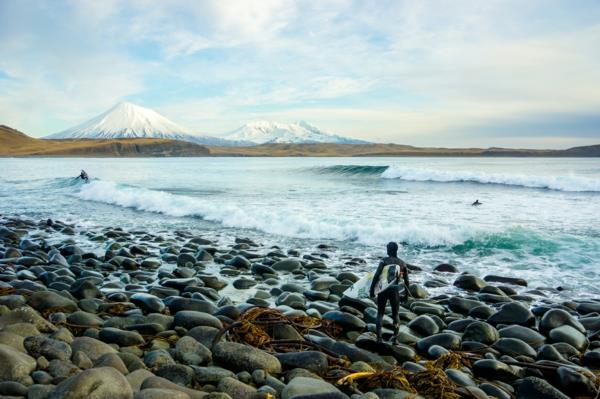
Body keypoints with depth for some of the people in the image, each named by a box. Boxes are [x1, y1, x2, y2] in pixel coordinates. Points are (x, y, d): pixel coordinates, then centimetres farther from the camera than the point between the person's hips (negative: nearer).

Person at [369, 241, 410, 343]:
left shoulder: (384, 260, -6)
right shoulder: (402, 263, 3)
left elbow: (376, 276, -15)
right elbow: (406, 281, 7)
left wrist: (372, 290, -10)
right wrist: (406, 295, 18)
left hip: (383, 290, -2)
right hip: (395, 292, 2)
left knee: (380, 314, 12)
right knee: (395, 315, 17)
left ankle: (379, 337, 2)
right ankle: (395, 337, 7)